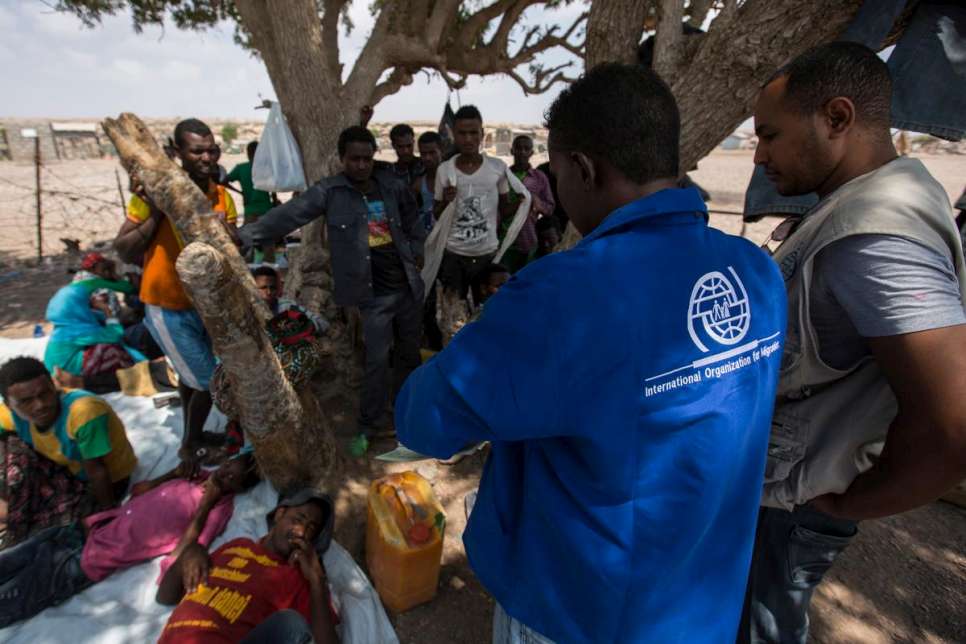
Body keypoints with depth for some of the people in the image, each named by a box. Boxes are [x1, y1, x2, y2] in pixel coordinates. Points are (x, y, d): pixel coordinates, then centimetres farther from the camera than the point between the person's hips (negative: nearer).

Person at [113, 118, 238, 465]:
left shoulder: (221, 195, -2)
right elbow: (123, 251, -15)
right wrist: (157, 214, -26)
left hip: (206, 301, 6)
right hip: (169, 307, -6)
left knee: (192, 374, 25)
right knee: (207, 382, -1)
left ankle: (193, 434, 47)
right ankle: (190, 446, 25)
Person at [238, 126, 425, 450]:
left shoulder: (392, 186, 2)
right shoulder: (329, 192, -10)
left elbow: (413, 220, 16)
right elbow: (290, 213, -20)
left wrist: (416, 252, 6)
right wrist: (246, 234, -30)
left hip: (408, 285, 4)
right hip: (374, 293, -4)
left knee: (409, 350, 17)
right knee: (377, 359, 1)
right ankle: (369, 424, 20)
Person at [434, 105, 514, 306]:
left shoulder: (498, 167, -4)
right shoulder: (444, 169, -3)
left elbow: (504, 209, 8)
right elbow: (437, 216, 6)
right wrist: (445, 202, -15)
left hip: (488, 253, 0)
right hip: (453, 255, 0)